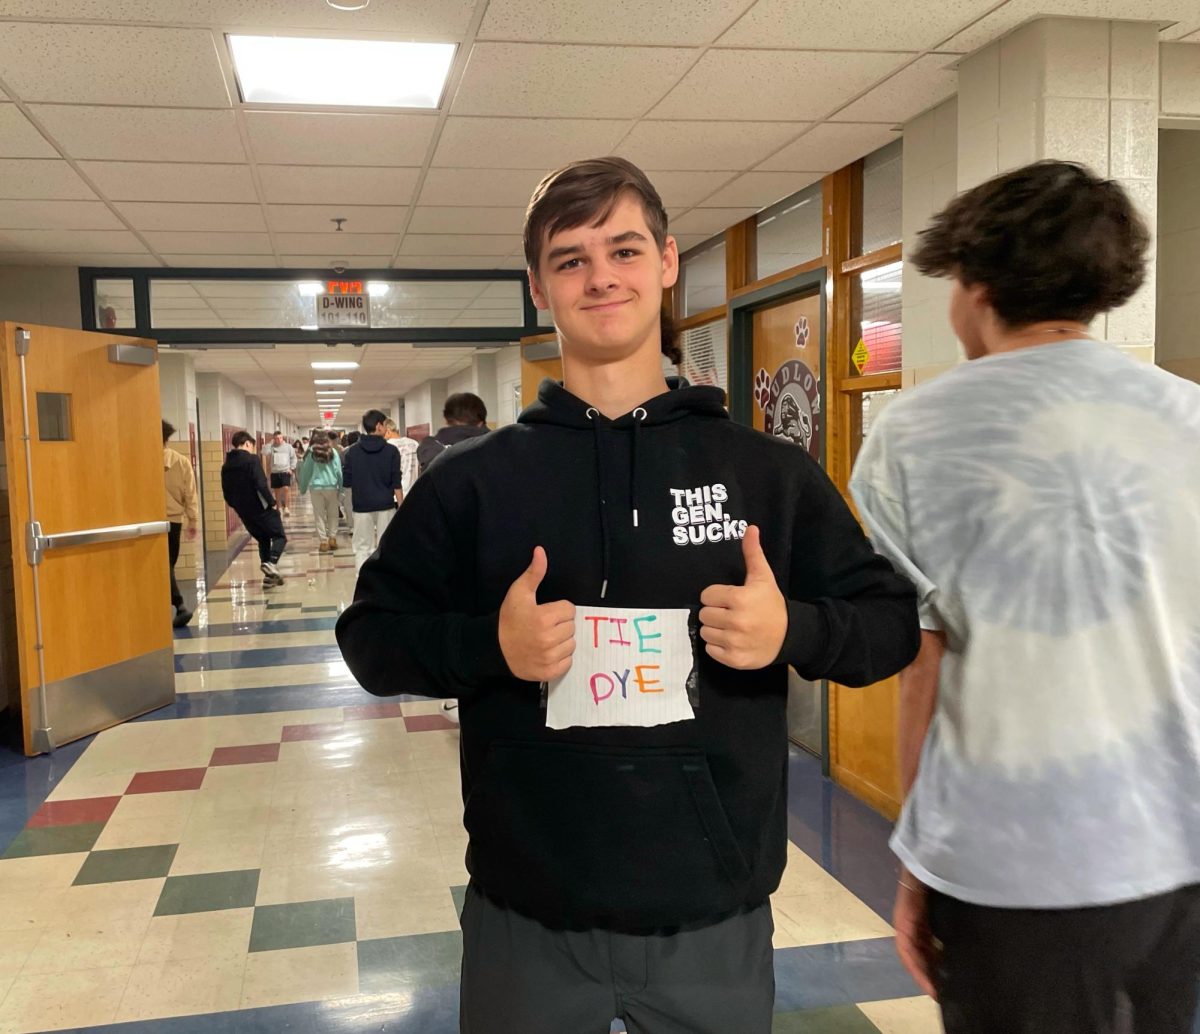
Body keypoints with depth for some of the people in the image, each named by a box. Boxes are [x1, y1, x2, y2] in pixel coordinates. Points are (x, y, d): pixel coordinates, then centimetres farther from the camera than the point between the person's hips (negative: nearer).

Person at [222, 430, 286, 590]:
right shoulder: (251, 460, -12)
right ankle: (271, 563, -21)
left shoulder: (226, 465, 8)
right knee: (279, 536, 5)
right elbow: (261, 485, -21)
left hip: (244, 511, 7)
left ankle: (269, 575, 15)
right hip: (261, 508, -6)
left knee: (262, 540, 19)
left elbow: (226, 493, 11)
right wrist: (272, 503, -12)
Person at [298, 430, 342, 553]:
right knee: (332, 514, 11)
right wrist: (341, 487, 7)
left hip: (316, 487, -1)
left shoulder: (311, 452, 1)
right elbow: (338, 471, 1)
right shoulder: (333, 451, 2)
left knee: (319, 515, 5)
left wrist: (303, 487, 18)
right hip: (332, 486, 1)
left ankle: (323, 542, 1)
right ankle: (332, 539, 5)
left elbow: (306, 471, 7)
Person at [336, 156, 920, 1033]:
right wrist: (489, 645, -18)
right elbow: (370, 638, 1)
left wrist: (795, 631, -17)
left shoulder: (768, 470, -2)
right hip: (527, 917, 0)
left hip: (717, 916, 1)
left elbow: (894, 620, 4)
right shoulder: (471, 479, -3)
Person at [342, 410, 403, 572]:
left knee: (362, 548, 7)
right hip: (386, 505, -1)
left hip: (362, 505, 1)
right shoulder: (391, 451, -5)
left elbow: (346, 481, 3)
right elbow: (396, 483, -6)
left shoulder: (352, 451, 0)